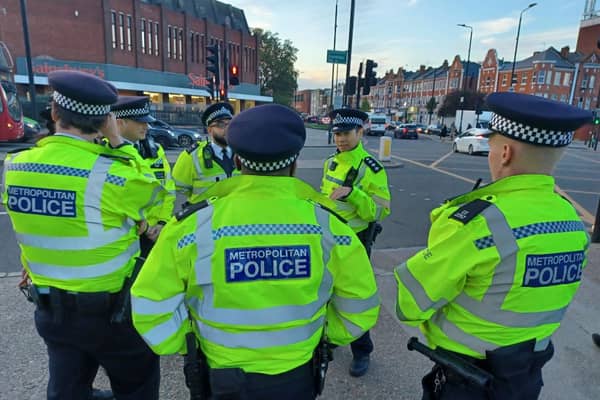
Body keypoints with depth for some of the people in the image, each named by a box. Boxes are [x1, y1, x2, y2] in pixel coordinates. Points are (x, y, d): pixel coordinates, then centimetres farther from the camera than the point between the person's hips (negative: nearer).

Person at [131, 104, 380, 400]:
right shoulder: (328, 225, -19)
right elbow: (359, 307, -8)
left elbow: (151, 304, -15)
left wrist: (184, 346, 2)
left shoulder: (194, 225, -22)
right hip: (298, 376, 1)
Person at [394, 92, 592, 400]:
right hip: (528, 373, 7)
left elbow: (411, 301, -22)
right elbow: (539, 296, 5)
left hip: (464, 375, -6)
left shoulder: (476, 220, -30)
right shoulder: (572, 222, -6)